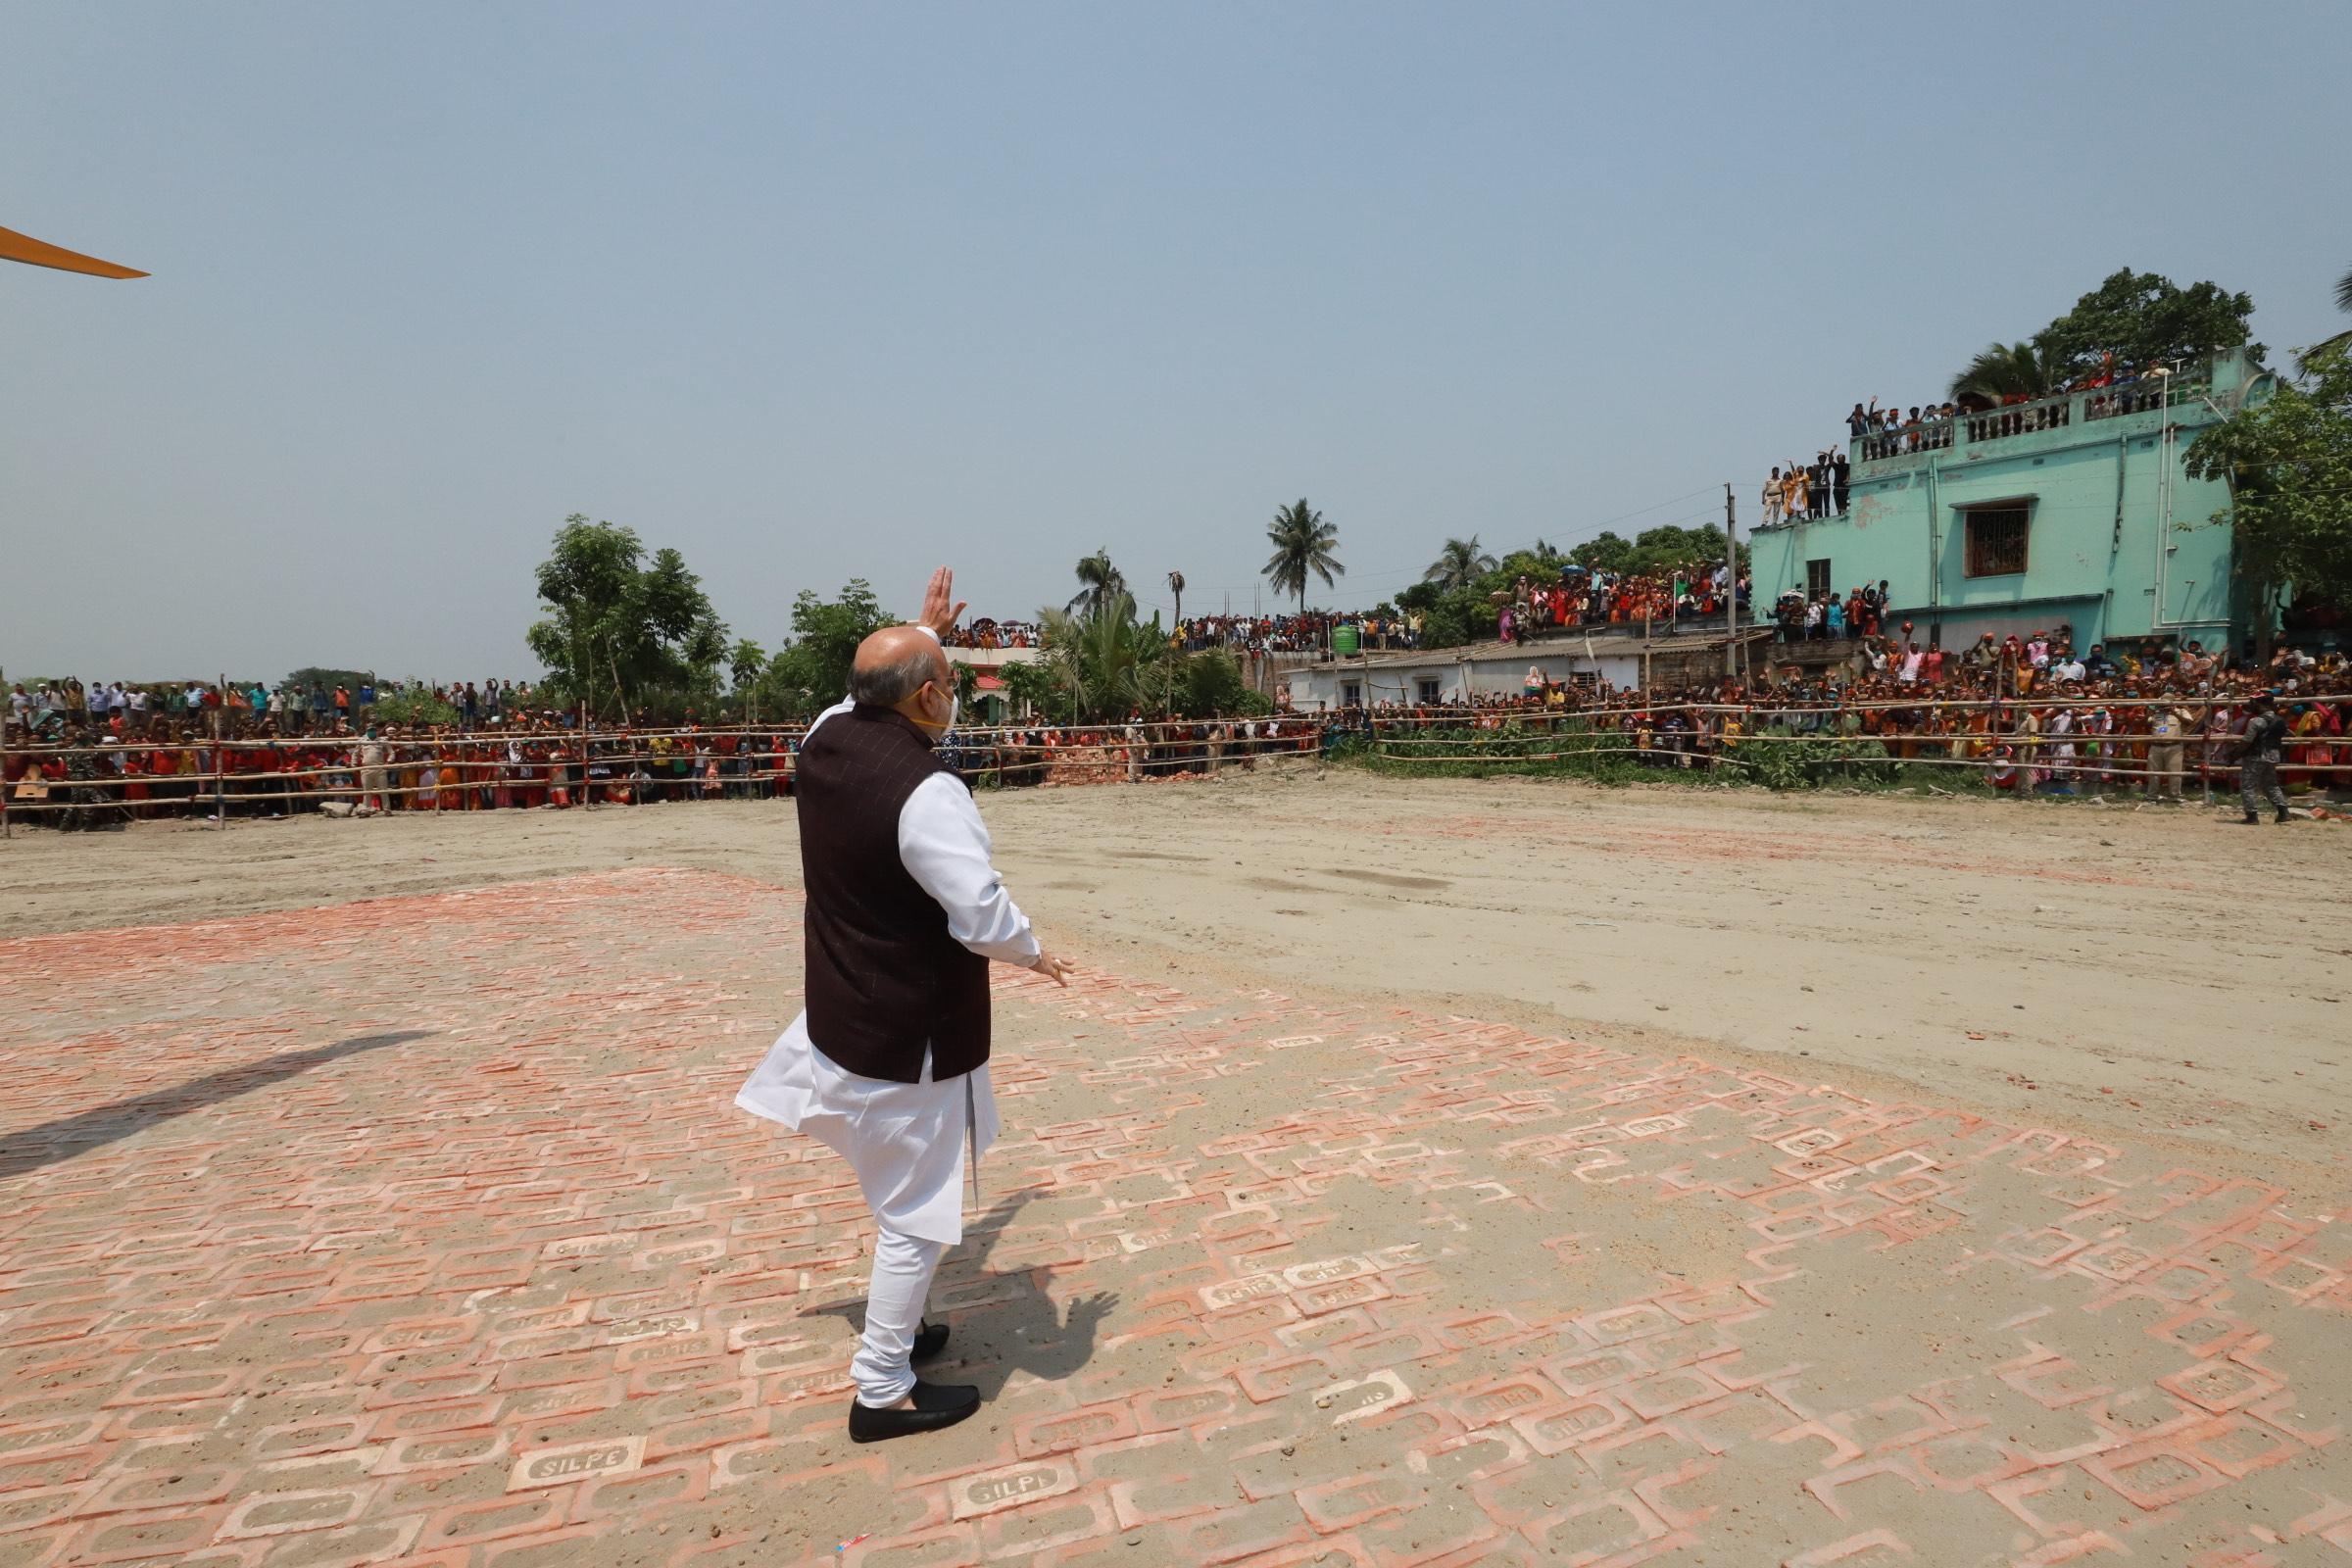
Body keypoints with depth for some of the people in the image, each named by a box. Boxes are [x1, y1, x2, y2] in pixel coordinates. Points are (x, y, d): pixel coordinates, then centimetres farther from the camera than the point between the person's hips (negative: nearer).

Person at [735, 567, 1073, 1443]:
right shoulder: (928, 793, -27)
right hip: (910, 1039, -9)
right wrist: (1034, 955, -8)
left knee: (904, 1195, 26)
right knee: (915, 1214, 6)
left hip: (841, 1014, 9)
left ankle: (900, 1328, 43)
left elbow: (875, 690, 22)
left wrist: (922, 633, 31)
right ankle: (883, 1393, 21)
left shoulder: (826, 739, -2)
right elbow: (983, 916, -28)